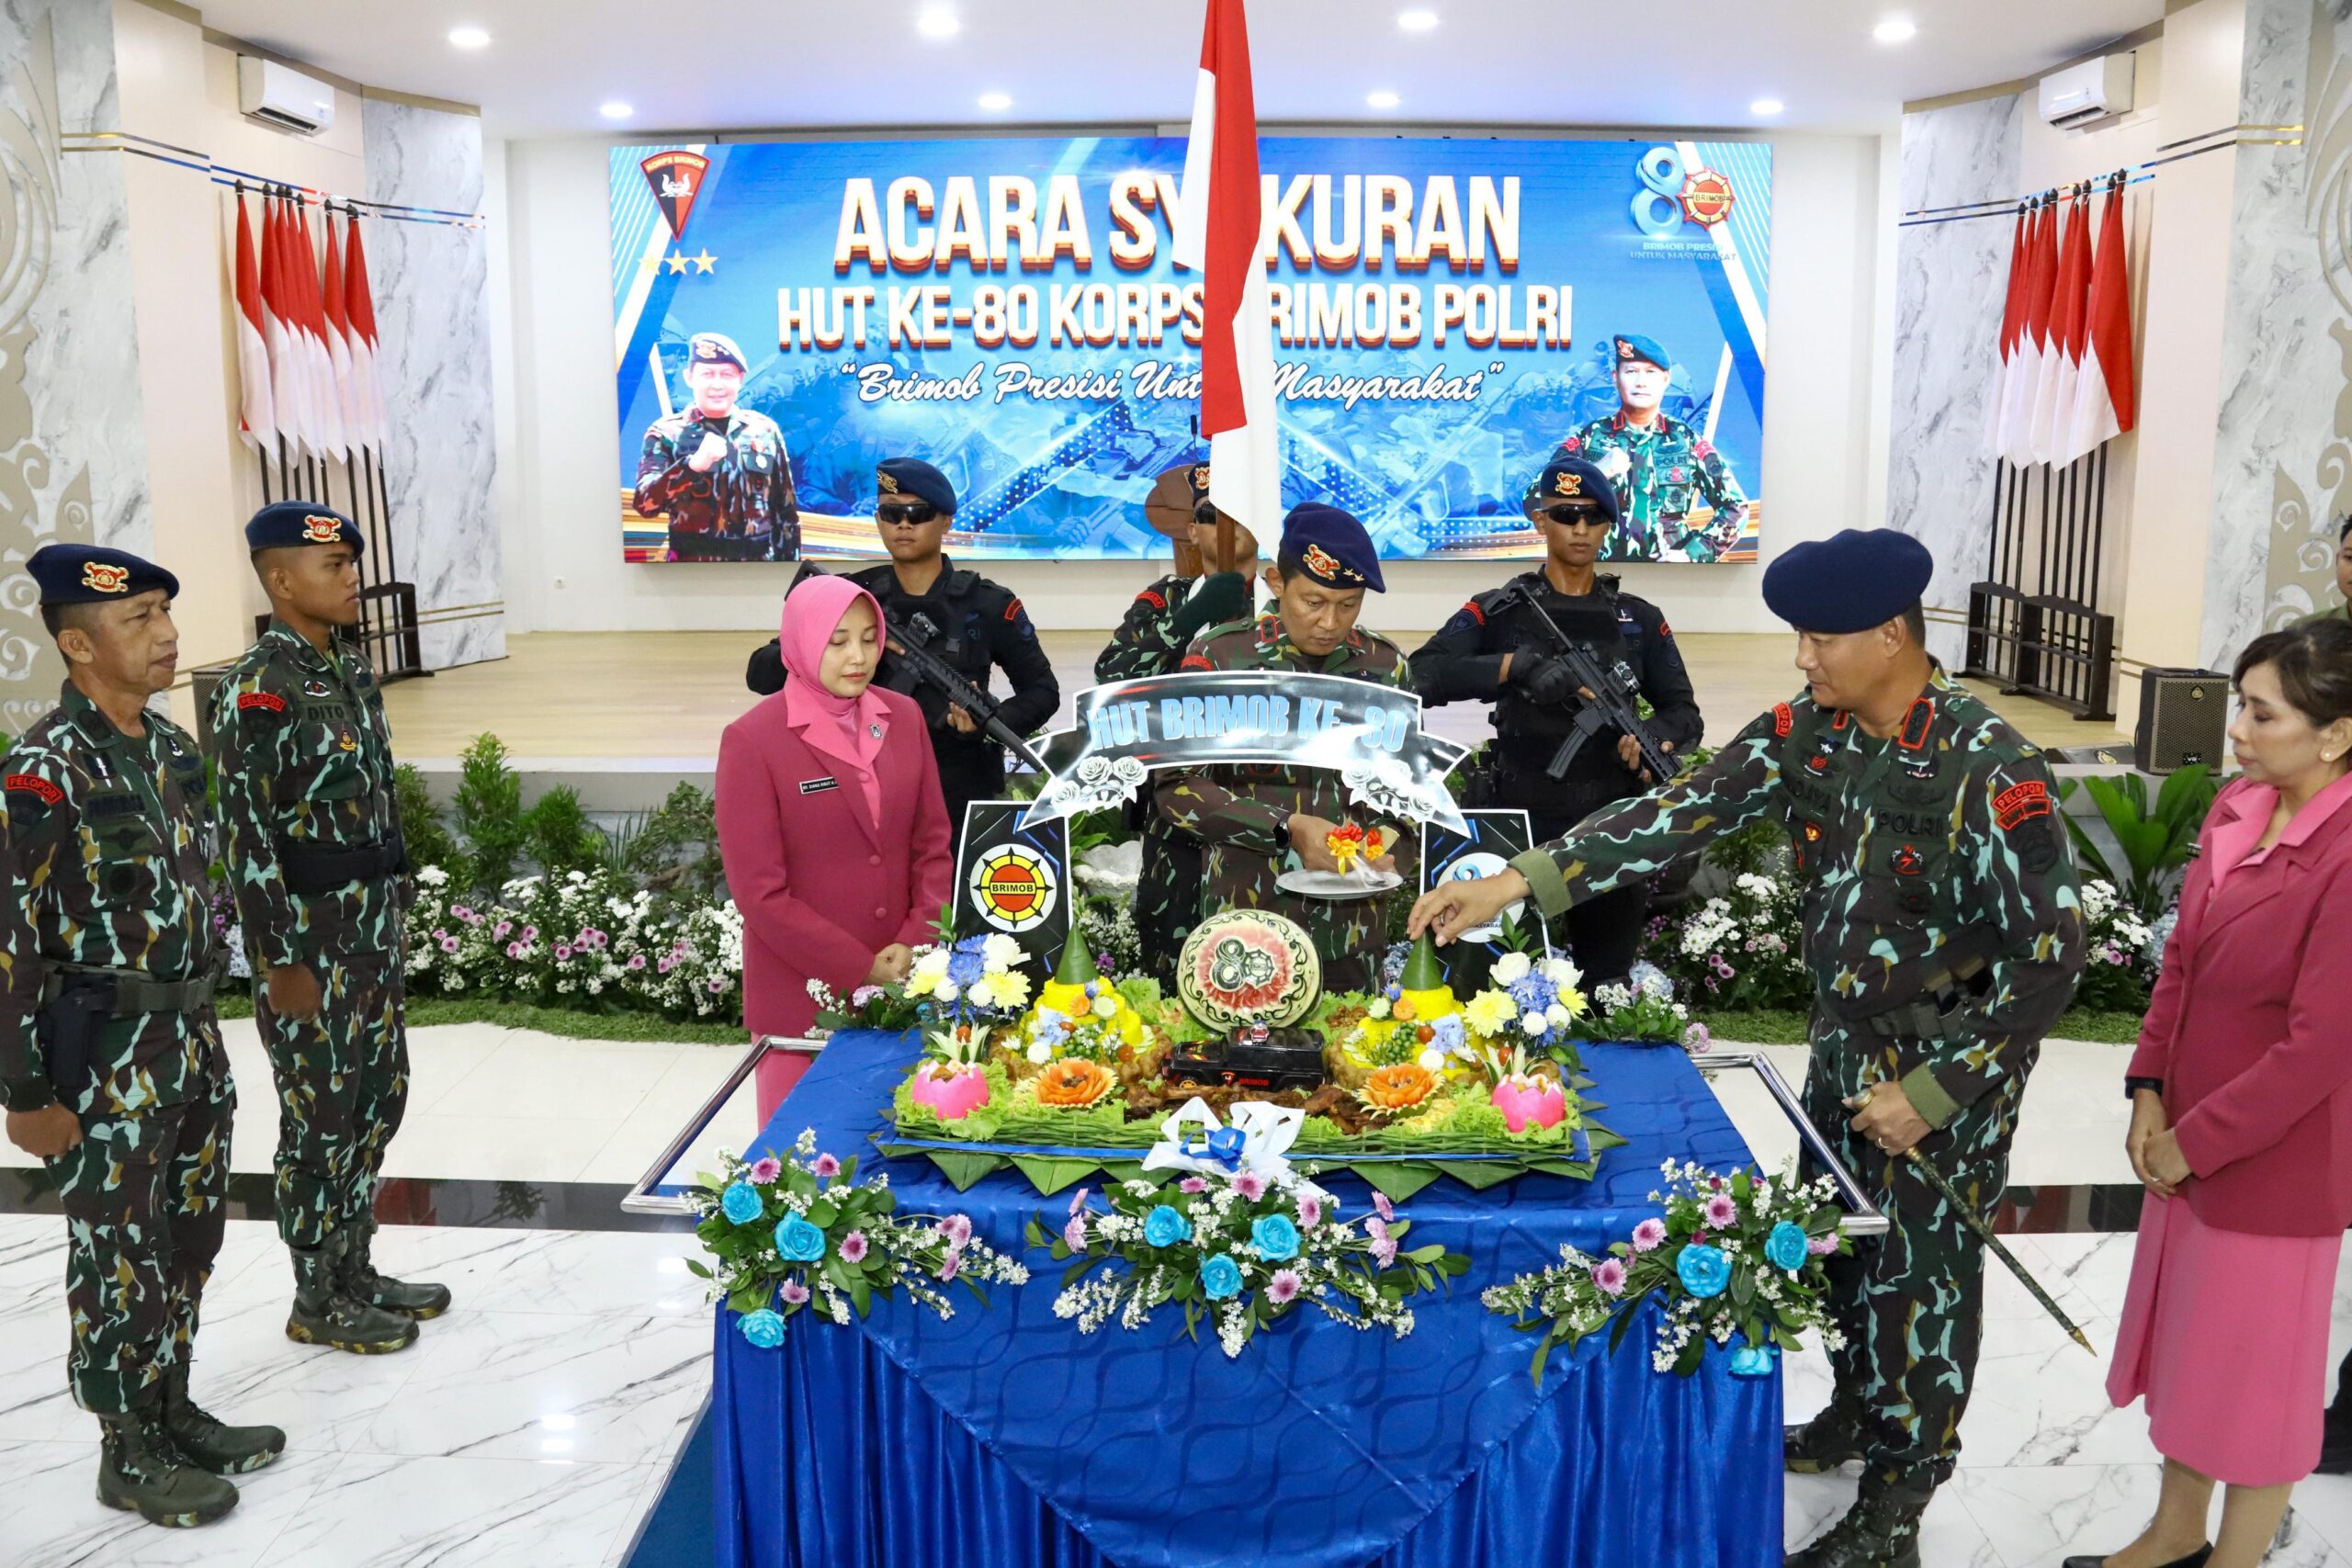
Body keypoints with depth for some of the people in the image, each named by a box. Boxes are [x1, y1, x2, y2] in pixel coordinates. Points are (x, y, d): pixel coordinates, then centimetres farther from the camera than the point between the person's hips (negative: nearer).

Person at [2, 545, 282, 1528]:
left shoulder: (170, 746, 6)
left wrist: (199, 1025, 18)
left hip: (190, 1038, 8)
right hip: (105, 1058, -8)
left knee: (188, 1241, 18)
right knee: (120, 1261, 6)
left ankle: (174, 1413, 35)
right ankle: (129, 1456, 22)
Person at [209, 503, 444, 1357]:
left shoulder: (349, 669, 8)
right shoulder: (258, 691, -18)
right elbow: (245, 838, -19)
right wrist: (280, 963, -17)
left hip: (371, 926, 8)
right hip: (306, 935, -8)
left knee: (376, 1100, 16)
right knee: (320, 1118, 4)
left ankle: (355, 1270, 32)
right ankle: (317, 1302, 20)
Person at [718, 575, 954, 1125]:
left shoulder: (903, 717, 5)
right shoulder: (752, 739, -9)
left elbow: (933, 844, 8)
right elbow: (759, 891, -11)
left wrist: (915, 943, -7)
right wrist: (861, 970, -12)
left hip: (900, 983, 4)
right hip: (799, 994, -4)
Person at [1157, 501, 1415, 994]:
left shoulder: (1386, 666, 3)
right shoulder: (1218, 655, -6)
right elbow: (1177, 788, -9)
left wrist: (1385, 846, -10)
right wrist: (1287, 828, -18)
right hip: (1244, 921, -2)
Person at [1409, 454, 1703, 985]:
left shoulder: (1638, 619, 9)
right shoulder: (1499, 612, 0)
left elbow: (1684, 712, 10)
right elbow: (1423, 676, -14)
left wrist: (1657, 738, -14)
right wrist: (1515, 665, -26)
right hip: (1519, 822, -2)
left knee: (1608, 988, 12)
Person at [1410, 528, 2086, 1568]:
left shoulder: (1989, 772, -26)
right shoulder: (1810, 732, -6)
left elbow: (2050, 957, -23)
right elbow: (1686, 810, -8)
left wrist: (1933, 1094, -20)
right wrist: (1517, 882, -18)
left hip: (1950, 1071, -6)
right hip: (1845, 1043, 6)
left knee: (1920, 1272, 8)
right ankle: (1857, 1413, 46)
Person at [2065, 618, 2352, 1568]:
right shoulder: (2237, 809, -1)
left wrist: (2198, 1141, -15)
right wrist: (2150, 1090, 0)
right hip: (2189, 1138, 8)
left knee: (2255, 1374, 10)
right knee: (2182, 1341, 22)